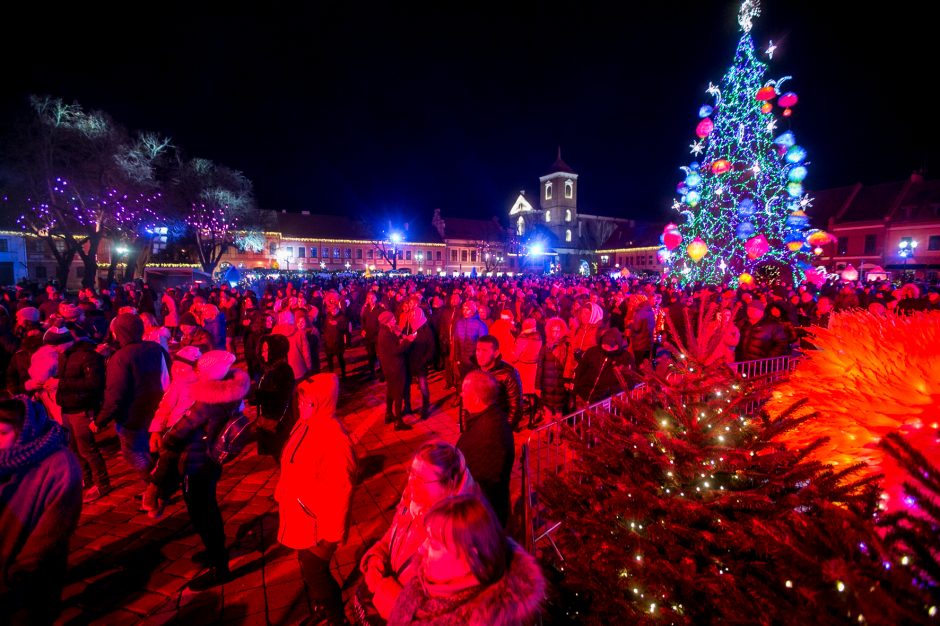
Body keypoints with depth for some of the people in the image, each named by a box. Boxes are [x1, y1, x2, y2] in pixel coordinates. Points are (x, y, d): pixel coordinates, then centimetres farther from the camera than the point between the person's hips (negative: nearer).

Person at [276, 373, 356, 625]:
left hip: (320, 522, -8)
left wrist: (331, 532, -19)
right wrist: (283, 496, 16)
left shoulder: (334, 438, -30)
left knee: (314, 571, 7)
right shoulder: (305, 424, -3)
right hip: (301, 517, 8)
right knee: (309, 568, 23)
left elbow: (340, 490, -25)